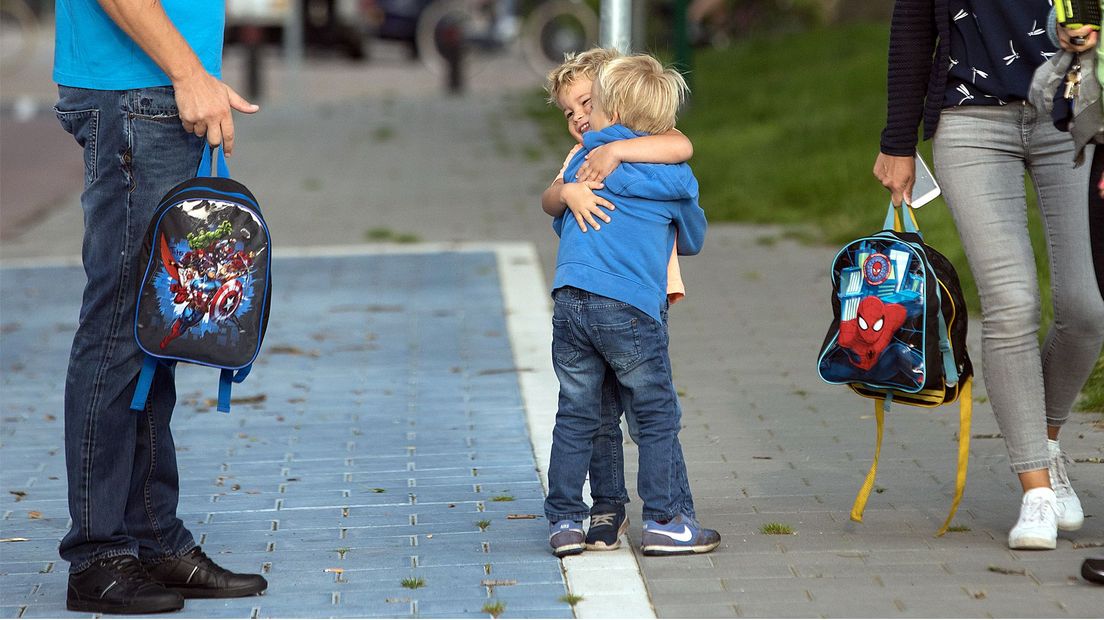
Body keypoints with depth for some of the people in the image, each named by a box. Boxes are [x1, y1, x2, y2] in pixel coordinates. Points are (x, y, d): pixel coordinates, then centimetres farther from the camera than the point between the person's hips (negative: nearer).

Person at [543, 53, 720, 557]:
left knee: (575, 417, 11)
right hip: (631, 308, -3)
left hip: (570, 302, 3)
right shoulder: (672, 174, 7)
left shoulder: (582, 161, 12)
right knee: (658, 417, 6)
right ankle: (663, 521, 6)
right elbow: (693, 240, 21)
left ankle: (564, 521, 12)